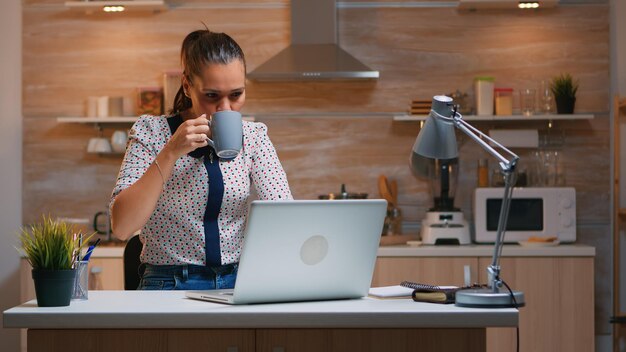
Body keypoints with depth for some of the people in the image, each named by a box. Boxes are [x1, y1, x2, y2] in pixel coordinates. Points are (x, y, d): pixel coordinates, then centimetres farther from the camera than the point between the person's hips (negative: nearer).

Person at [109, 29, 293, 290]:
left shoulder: (253, 137, 6)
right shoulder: (151, 132, -3)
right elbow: (121, 227, -13)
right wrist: (171, 153, -20)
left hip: (237, 282, 2)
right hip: (168, 286, -2)